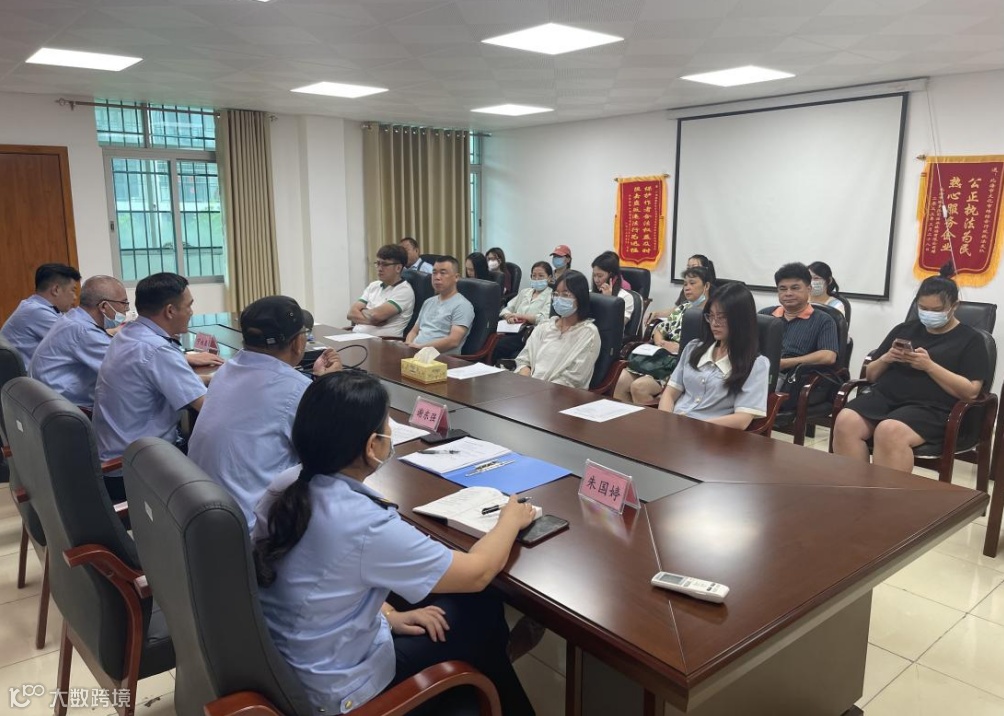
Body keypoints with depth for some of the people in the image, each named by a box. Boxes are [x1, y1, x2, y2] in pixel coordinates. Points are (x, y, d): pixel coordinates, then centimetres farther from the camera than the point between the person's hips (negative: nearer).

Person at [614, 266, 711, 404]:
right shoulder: (683, 308, 21)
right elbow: (659, 328, 23)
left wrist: (679, 347, -17)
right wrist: (660, 343, 1)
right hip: (661, 357, 7)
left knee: (639, 387, -28)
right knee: (620, 380, -15)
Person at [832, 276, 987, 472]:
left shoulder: (970, 339, 10)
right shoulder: (904, 329, 22)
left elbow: (971, 392, -2)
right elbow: (870, 375, 22)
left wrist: (929, 366, -12)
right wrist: (885, 359, 0)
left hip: (931, 408, -4)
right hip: (884, 396, 4)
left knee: (889, 431, -37)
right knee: (845, 421, -29)